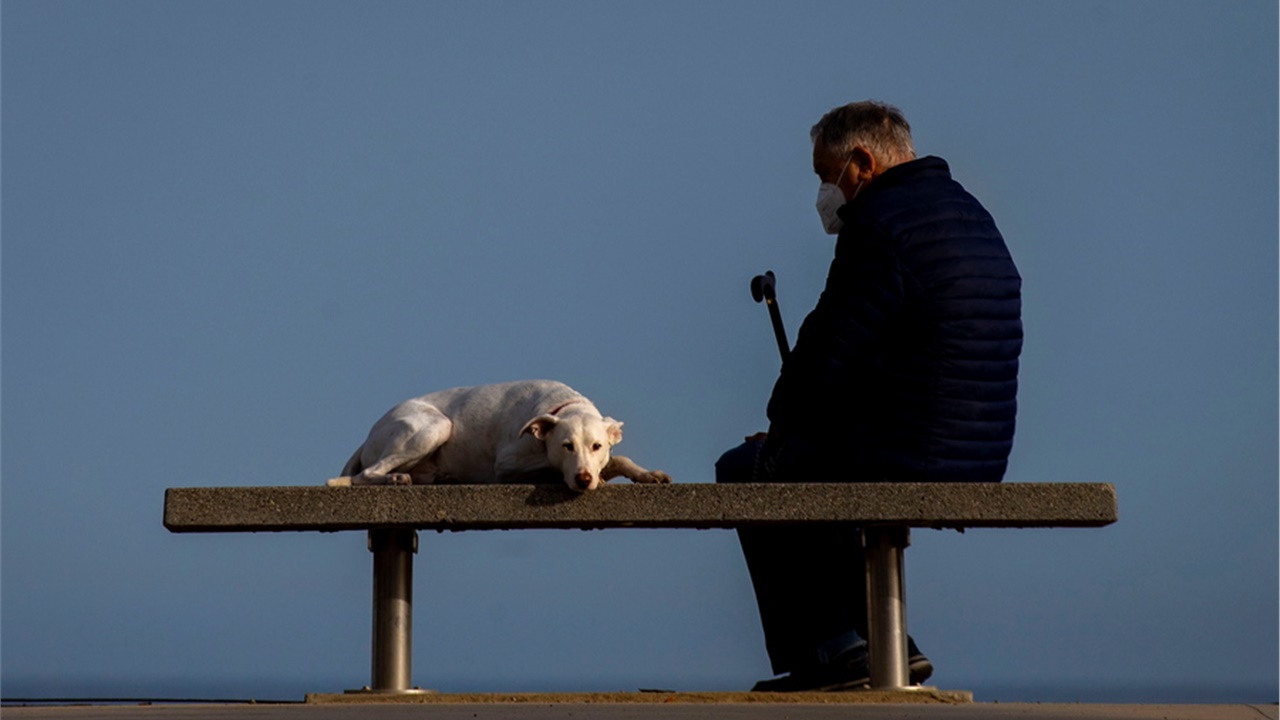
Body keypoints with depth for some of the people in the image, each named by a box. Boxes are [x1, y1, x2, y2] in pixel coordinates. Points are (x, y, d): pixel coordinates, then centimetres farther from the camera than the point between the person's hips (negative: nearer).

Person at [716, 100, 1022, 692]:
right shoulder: (971, 216, 15)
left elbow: (828, 353, -16)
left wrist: (781, 419, 4)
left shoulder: (879, 225, -16)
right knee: (815, 455, 31)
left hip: (901, 462, -9)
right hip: (977, 463, 9)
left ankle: (832, 647, 13)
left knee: (746, 469, 14)